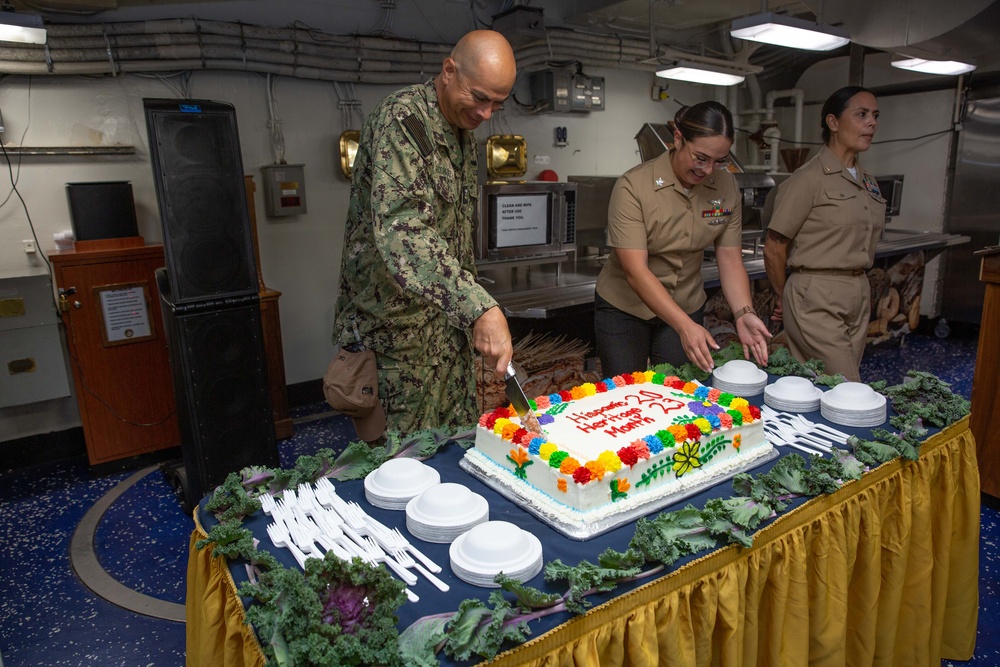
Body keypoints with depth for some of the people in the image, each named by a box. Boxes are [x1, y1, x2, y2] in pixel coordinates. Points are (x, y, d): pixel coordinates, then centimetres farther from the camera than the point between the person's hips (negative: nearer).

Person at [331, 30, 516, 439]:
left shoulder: (463, 132, 10)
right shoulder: (401, 120, -20)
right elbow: (401, 231, -36)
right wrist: (479, 308, -45)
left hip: (449, 315, 9)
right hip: (396, 324, -8)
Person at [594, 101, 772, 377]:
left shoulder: (726, 186, -7)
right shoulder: (633, 186, -22)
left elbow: (730, 260, -6)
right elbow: (635, 270, -29)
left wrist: (744, 313, -23)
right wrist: (685, 326, -37)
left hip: (686, 309, 4)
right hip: (624, 310, -3)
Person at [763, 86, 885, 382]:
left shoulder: (867, 181, 14)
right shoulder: (810, 178, -10)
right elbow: (773, 249, -9)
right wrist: (784, 297, 3)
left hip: (859, 296, 7)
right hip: (817, 300, -7)